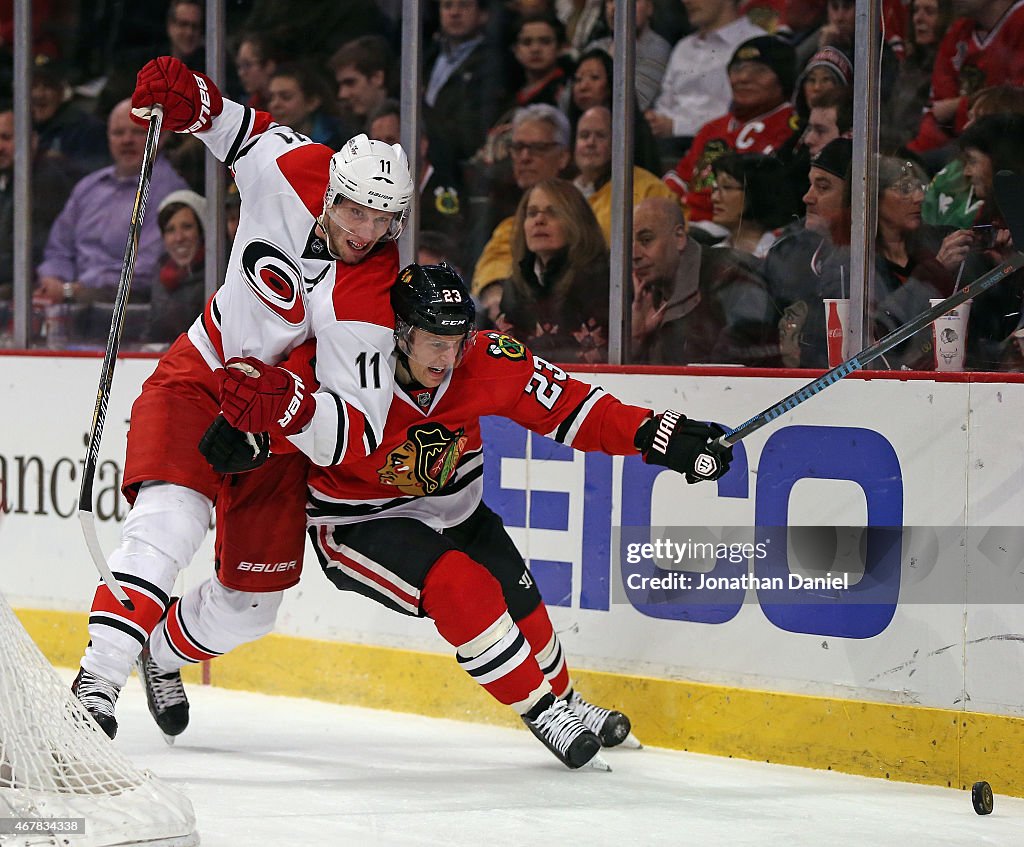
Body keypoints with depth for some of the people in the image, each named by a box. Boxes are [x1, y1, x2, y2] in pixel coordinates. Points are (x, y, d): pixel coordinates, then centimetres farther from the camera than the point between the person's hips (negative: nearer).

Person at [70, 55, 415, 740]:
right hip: (200, 376, 0)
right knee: (171, 517, -28)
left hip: (285, 421, 0)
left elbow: (360, 432, -32)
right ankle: (98, 678, -32)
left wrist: (284, 407, -50)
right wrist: (190, 99, -16)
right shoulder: (292, 170, -20)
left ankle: (164, 651, 39)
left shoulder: (367, 304, -28)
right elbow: (240, 127, 5)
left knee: (253, 601, 7)